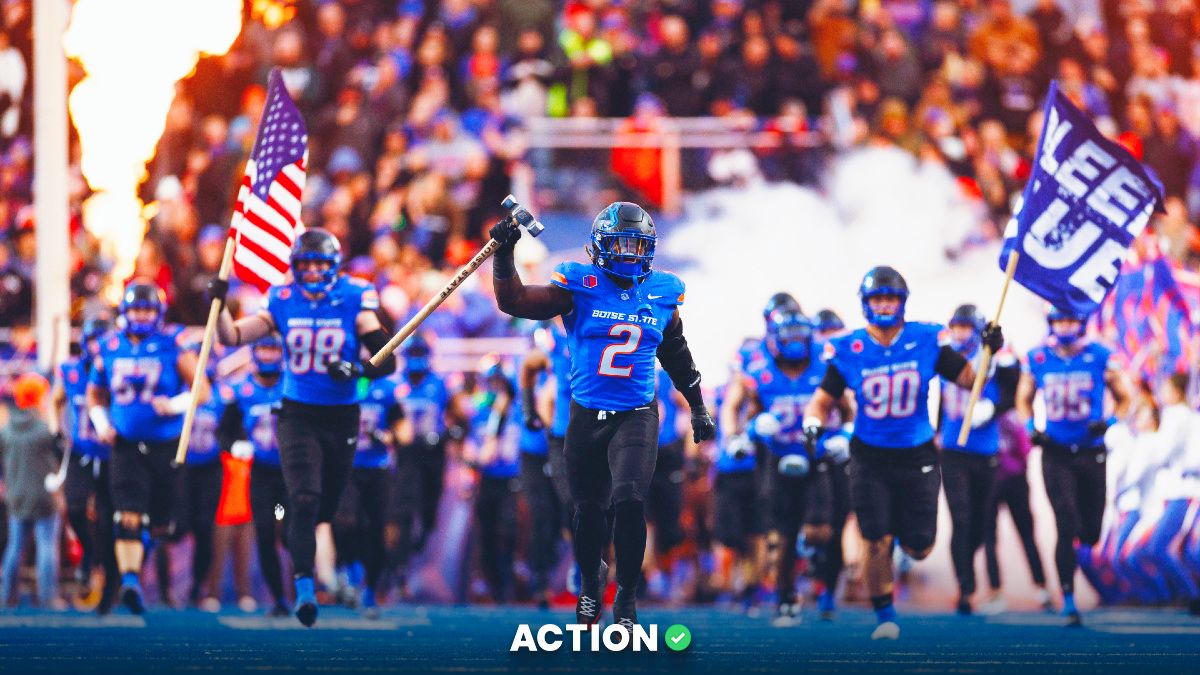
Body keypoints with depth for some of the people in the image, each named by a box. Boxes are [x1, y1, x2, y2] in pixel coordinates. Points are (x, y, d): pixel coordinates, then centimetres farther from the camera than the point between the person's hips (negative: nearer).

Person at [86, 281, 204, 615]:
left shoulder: (173, 345, -6)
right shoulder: (110, 349, 5)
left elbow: (202, 390, -5)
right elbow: (94, 393, 19)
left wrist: (175, 405, -23)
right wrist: (102, 424, 2)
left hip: (166, 446, -1)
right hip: (126, 446, 1)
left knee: (160, 523, 9)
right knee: (129, 518, -15)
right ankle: (130, 581, -23)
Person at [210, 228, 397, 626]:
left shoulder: (354, 303, -5)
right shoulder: (283, 303, 0)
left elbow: (387, 359, -9)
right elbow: (232, 336, 0)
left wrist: (355, 369, -27)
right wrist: (218, 306, -17)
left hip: (341, 418, 1)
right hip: (298, 415, -1)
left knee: (326, 508, 10)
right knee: (304, 502, -16)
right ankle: (304, 591, -21)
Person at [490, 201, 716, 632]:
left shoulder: (662, 294, 4)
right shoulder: (581, 286, -5)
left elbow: (676, 355, 19)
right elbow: (515, 302, -12)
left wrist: (698, 407, 25)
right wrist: (504, 255, -25)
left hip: (636, 416, 0)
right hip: (586, 415, 0)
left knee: (629, 503, -18)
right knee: (587, 511, 10)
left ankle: (627, 596, -2)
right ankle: (591, 579, 40)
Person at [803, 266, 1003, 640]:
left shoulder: (926, 341, -4)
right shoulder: (848, 350, -5)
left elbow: (968, 378, 0)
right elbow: (823, 400, 1)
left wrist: (989, 352, -17)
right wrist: (813, 423, -19)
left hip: (916, 456, 1)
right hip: (870, 458, -1)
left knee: (919, 549, 2)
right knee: (876, 542, -8)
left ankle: (904, 534, 40)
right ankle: (884, 616, 10)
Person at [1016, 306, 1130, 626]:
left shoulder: (1101, 359, -5)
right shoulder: (1037, 360, -2)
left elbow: (1123, 399, 6)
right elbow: (1024, 400, 14)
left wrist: (1107, 423, -13)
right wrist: (1031, 428, -4)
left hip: (1091, 452, 1)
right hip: (1056, 453, -1)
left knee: (1090, 532, 7)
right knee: (1067, 528, -11)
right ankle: (1068, 599, -6)